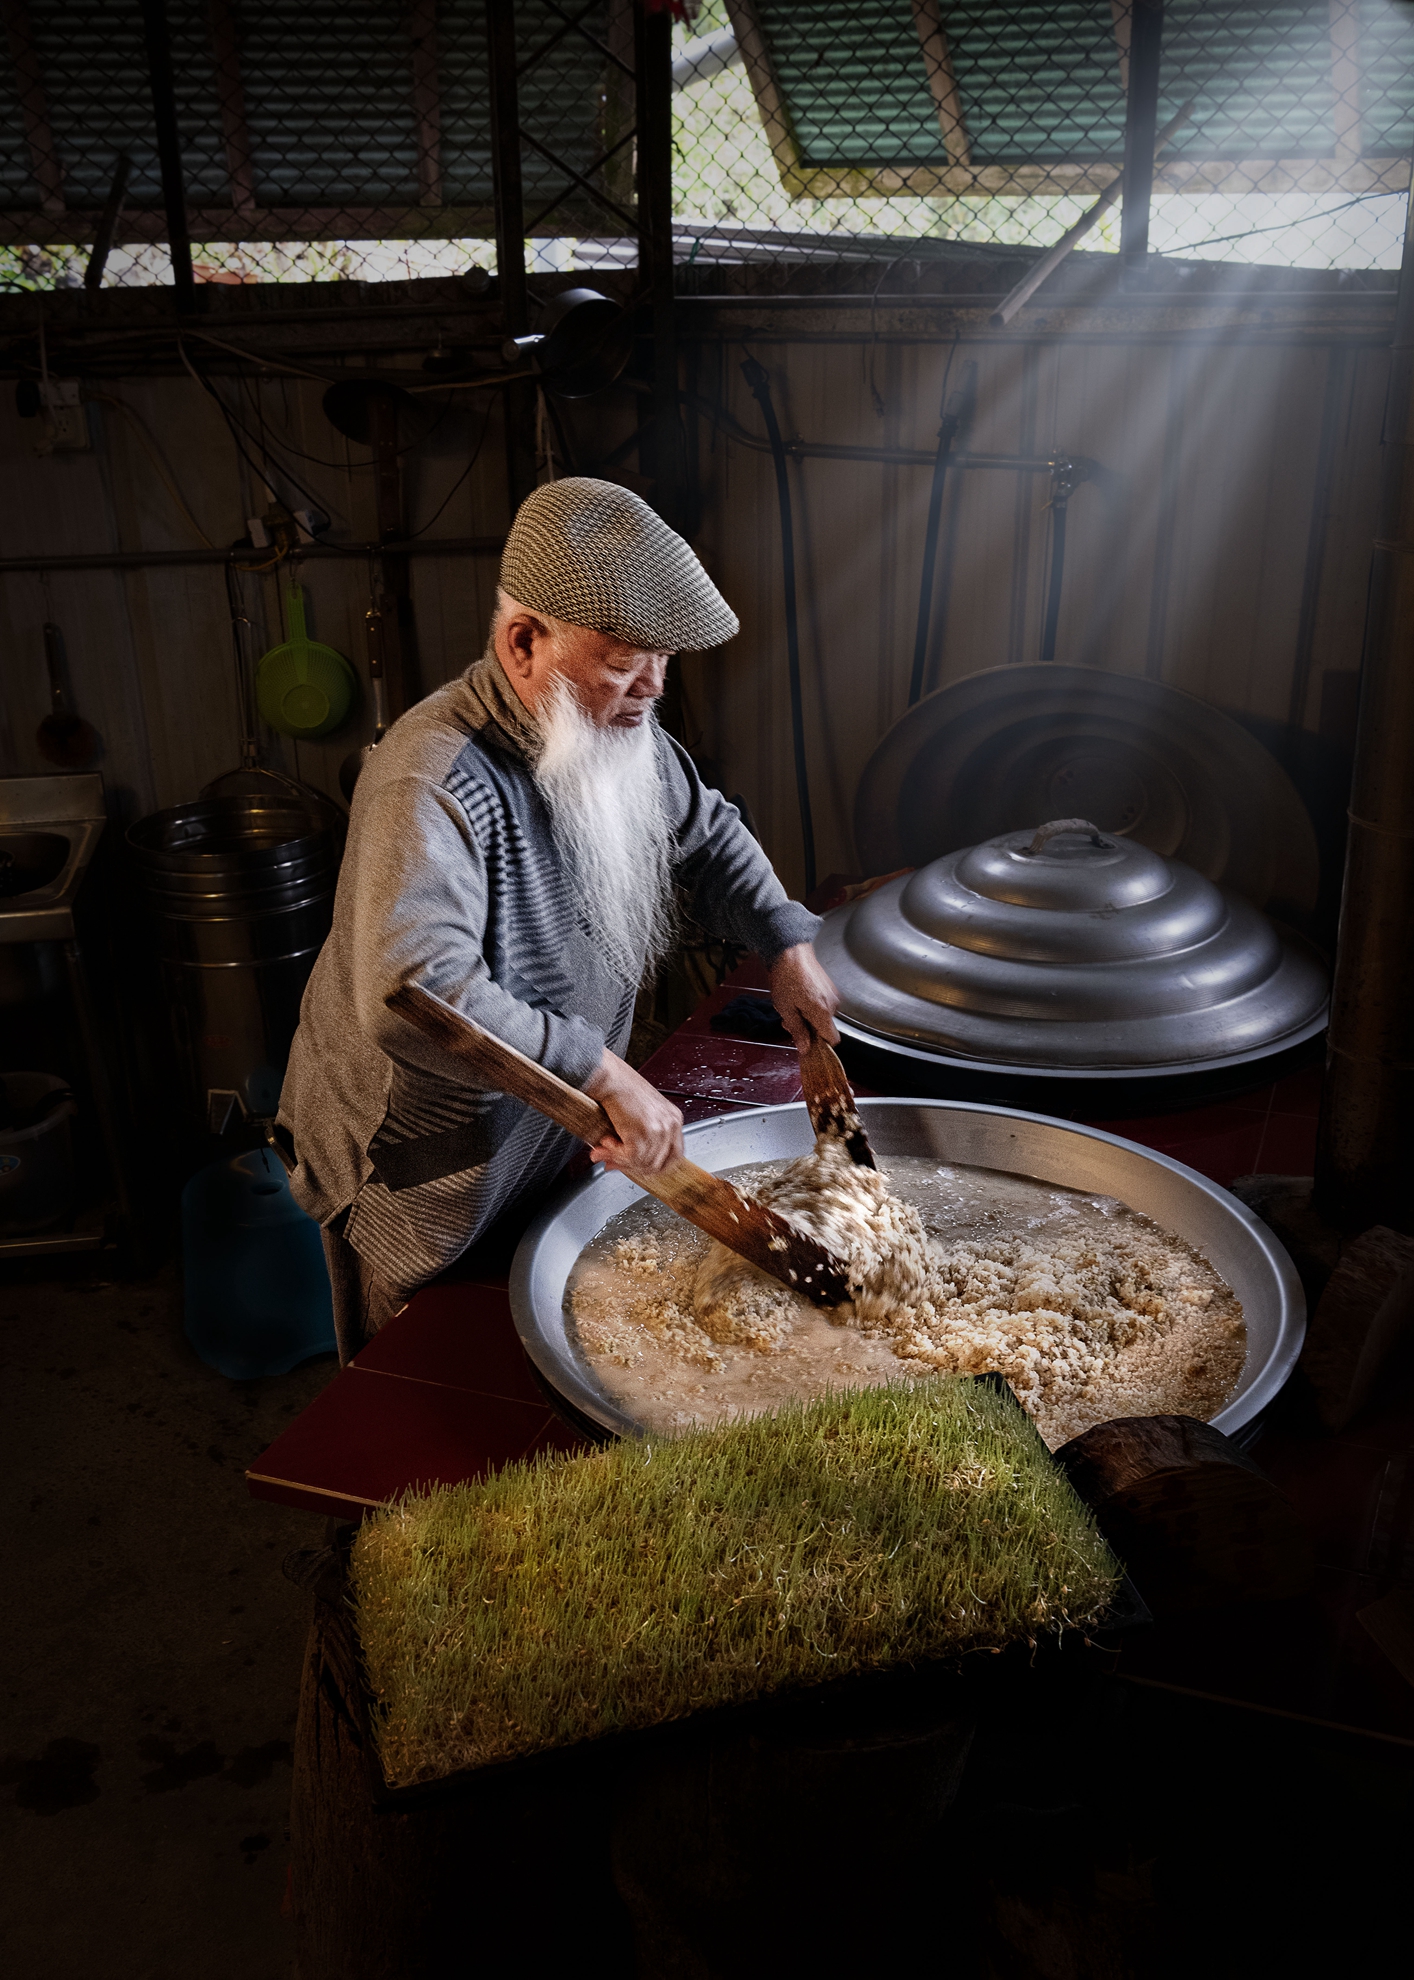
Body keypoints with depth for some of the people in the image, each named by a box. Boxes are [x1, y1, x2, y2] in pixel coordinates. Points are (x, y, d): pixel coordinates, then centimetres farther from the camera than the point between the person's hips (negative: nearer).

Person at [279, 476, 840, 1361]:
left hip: (548, 1151, 8)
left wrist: (788, 944, -2)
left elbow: (706, 835, 12)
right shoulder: (435, 784, -34)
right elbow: (414, 996, -46)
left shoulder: (617, 730, -4)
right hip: (420, 1177, -7)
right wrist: (605, 1073, -44)